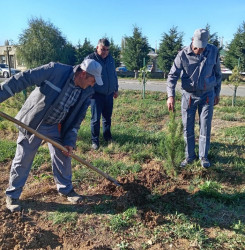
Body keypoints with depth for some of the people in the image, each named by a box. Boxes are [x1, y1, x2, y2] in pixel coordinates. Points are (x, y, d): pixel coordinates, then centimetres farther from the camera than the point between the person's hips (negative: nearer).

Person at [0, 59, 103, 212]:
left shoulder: (87, 92, -8)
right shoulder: (55, 70, -25)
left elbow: (77, 118, -3)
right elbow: (22, 79, -23)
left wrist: (70, 141, -6)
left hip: (55, 126, 5)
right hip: (32, 122, -4)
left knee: (63, 155, 8)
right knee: (23, 160, 6)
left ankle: (65, 188, 31)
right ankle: (12, 195, 27)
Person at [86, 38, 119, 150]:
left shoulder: (111, 59, 10)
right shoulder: (90, 58, -7)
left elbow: (114, 75, 20)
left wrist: (116, 89, 21)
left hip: (109, 94, 5)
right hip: (97, 94, -5)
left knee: (107, 117, 14)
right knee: (96, 118, -2)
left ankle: (107, 136, 30)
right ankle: (95, 141, 10)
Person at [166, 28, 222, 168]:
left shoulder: (214, 52, -2)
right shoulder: (183, 55, -10)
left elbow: (217, 74, 9)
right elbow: (173, 75, -14)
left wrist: (217, 94, 11)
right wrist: (171, 95, -27)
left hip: (207, 95, 1)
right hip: (188, 95, -1)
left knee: (205, 128, 5)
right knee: (188, 129, 5)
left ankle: (204, 157, 21)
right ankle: (190, 156, 21)